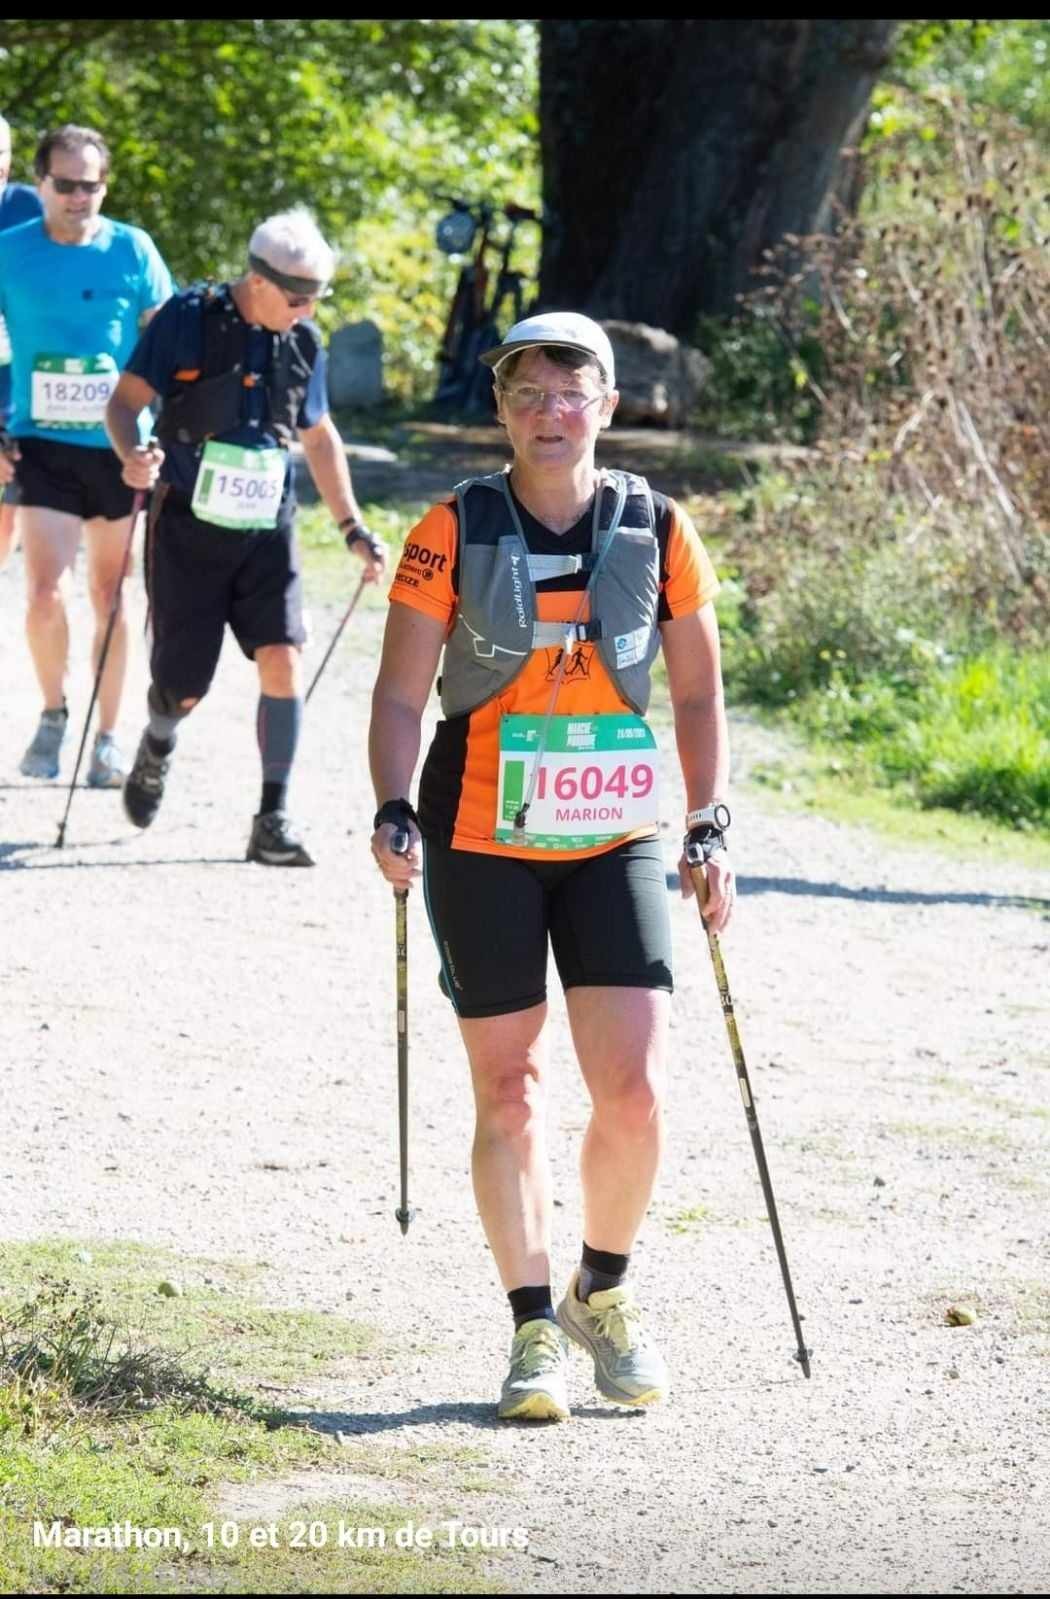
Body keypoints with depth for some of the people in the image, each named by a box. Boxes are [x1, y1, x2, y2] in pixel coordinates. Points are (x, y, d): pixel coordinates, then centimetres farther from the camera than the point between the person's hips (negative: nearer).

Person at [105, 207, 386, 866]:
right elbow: (127, 399, -8)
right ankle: (158, 745, 40)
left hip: (267, 531, 3)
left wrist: (352, 527, 14)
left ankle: (273, 821, -8)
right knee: (184, 686, 2)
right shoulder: (188, 319, -9)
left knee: (283, 659, -15)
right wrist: (133, 454, -29)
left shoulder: (303, 342, 5)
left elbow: (319, 438, 17)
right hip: (189, 525, -3)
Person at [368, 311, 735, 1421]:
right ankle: (534, 1330, 14)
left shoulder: (658, 534, 0)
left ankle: (602, 1292, 18)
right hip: (483, 845, -1)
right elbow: (400, 694, -2)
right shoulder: (453, 535, -5)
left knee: (635, 1090, -6)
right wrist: (395, 811, -16)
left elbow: (698, 695, 8)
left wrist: (711, 827, 0)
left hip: (615, 843, 1)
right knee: (508, 1092, 2)